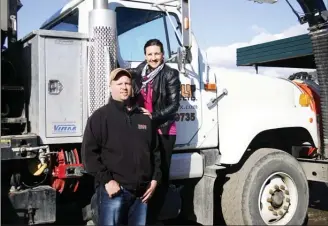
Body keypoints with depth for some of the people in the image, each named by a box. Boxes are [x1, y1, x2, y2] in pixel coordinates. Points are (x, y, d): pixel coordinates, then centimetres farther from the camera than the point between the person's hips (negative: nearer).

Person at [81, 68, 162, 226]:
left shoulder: (144, 117, 16)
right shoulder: (100, 116, 0)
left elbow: (155, 151, 18)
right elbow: (89, 152, -7)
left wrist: (155, 179, 7)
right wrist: (106, 180, -13)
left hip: (142, 190, 5)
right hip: (114, 189, -4)